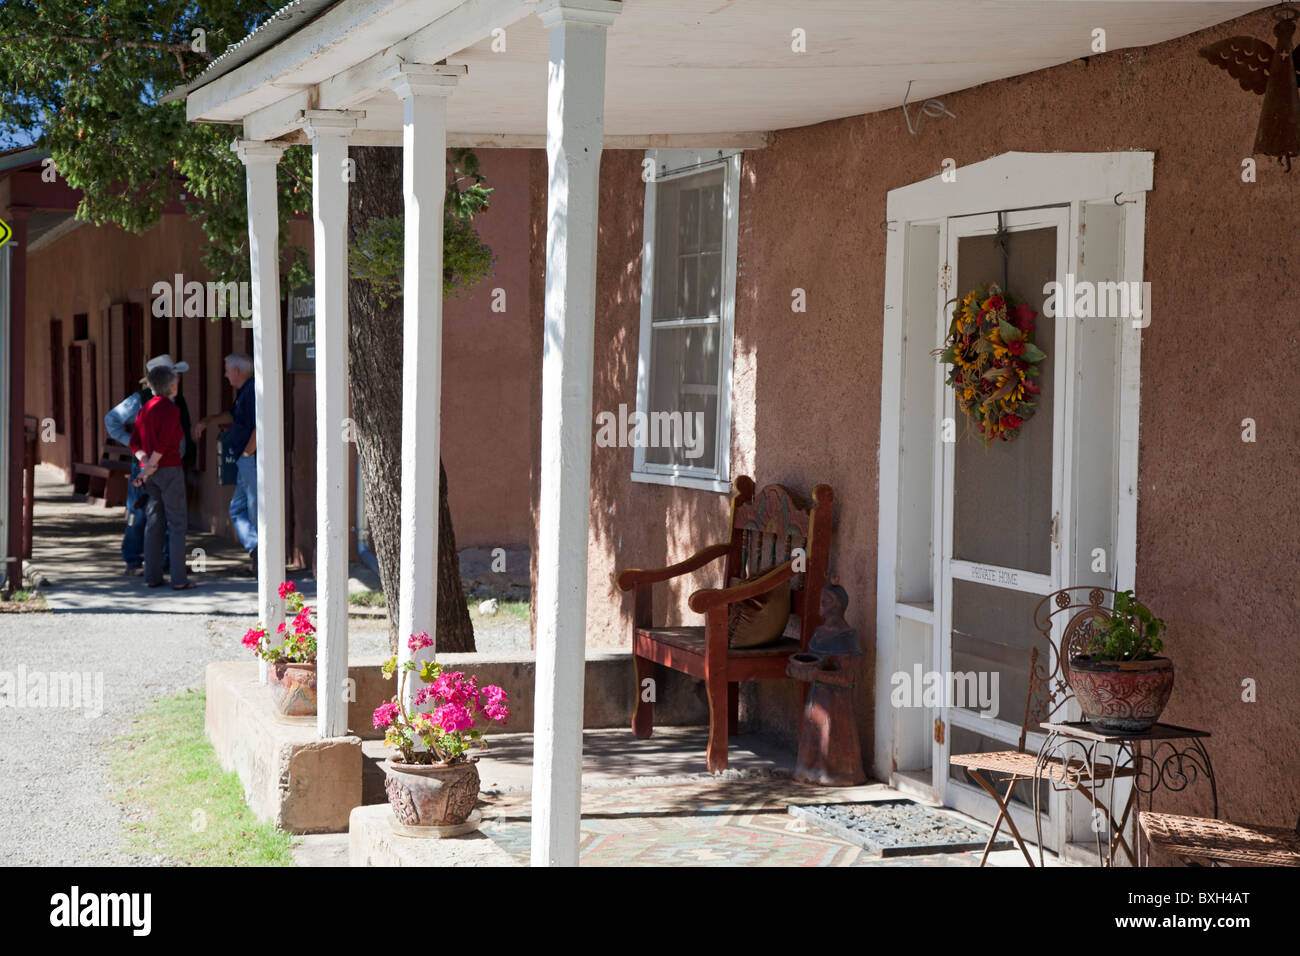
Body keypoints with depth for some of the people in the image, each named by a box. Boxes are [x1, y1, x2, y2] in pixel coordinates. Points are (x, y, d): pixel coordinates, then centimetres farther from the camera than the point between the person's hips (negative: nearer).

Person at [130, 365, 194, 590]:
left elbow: (135, 443, 7)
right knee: (176, 524, -2)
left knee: (153, 523, 11)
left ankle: (152, 576, 11)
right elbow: (163, 442, -20)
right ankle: (178, 578, -3)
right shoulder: (171, 409, -13)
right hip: (169, 470, -7)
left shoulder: (145, 409, 10)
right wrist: (149, 468, -13)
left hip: (150, 472, 7)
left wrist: (146, 462, -4)